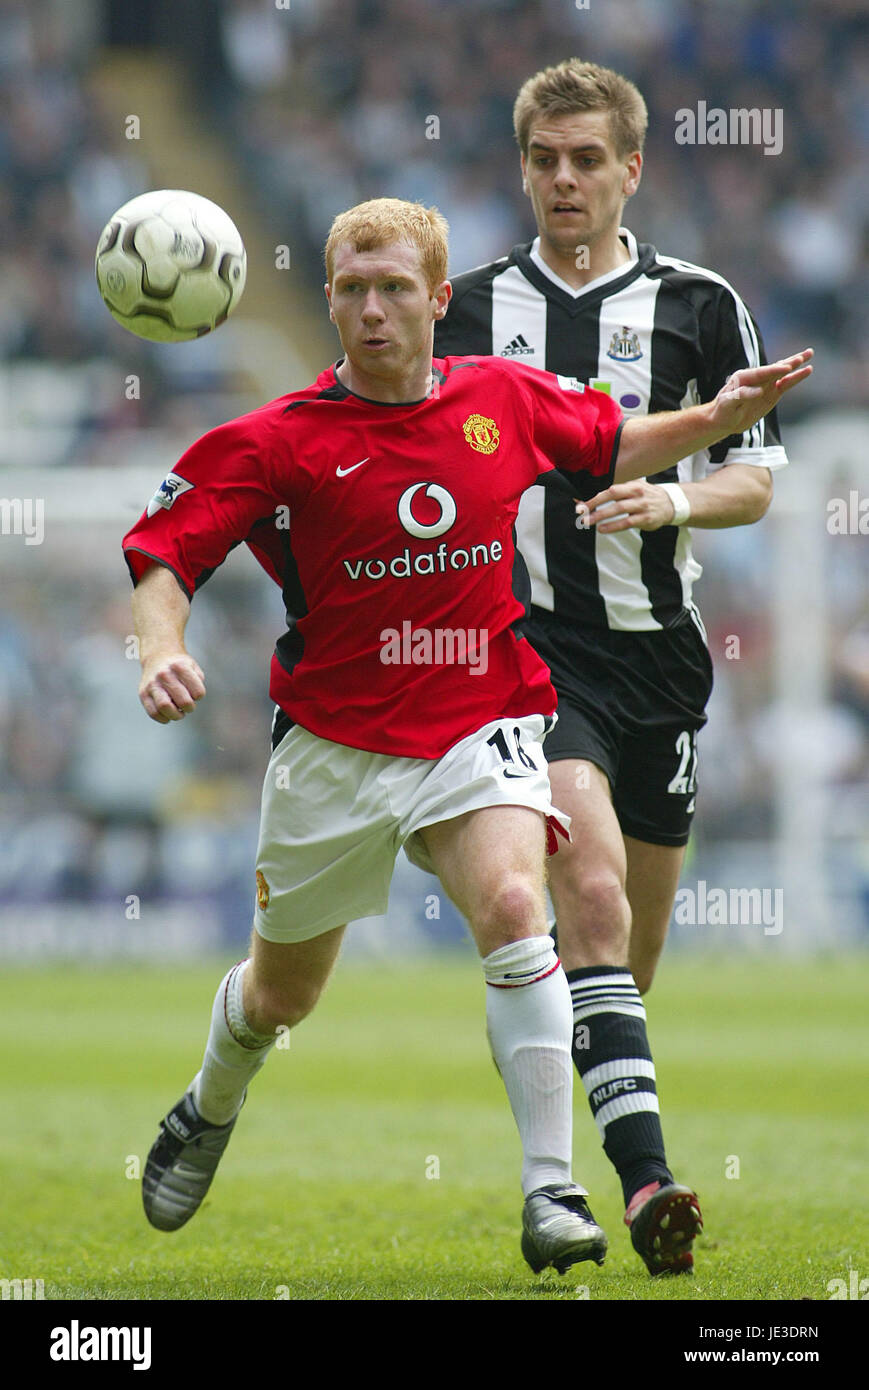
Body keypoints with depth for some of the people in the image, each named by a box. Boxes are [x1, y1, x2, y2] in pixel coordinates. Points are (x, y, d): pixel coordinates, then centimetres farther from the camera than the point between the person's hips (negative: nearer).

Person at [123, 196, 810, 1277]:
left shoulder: (509, 400, 1)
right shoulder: (278, 440, -9)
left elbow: (614, 449, 21)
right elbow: (160, 556, -9)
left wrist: (720, 416, 7)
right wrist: (162, 653, -28)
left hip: (480, 723, 0)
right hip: (331, 739, 0)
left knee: (512, 908, -29)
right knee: (282, 992, 15)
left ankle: (551, 1192, -28)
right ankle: (207, 1115, 51)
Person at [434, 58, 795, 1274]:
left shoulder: (700, 307, 5)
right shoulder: (471, 307, 7)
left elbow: (755, 479, 7)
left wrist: (671, 499, -13)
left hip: (656, 644, 2)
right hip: (527, 638, -2)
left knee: (635, 934, 9)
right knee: (592, 885, -22)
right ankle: (645, 1180, -30)